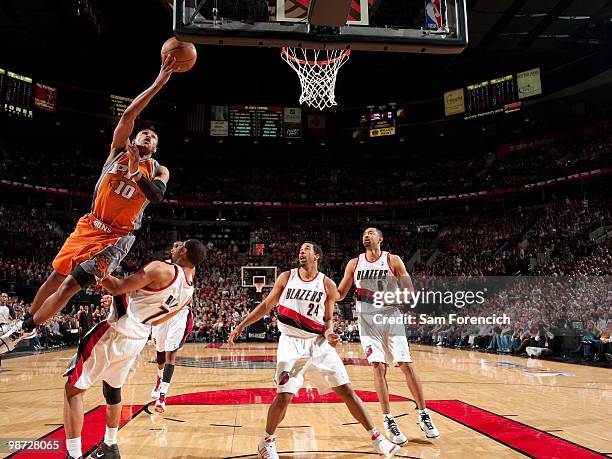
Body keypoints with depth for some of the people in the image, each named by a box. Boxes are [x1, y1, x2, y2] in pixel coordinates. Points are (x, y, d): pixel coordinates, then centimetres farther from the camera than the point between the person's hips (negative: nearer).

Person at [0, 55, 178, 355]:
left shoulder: (158, 171, 3)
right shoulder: (119, 148, 4)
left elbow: (157, 196, -17)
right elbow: (129, 114, -11)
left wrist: (136, 173, -28)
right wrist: (159, 82, -17)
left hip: (118, 237, -2)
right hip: (90, 226, 3)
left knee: (71, 284, -11)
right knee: (56, 277, 13)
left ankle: (25, 330, 7)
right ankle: (26, 320, 36)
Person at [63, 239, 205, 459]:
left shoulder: (162, 269, -20)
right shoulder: (188, 292, 5)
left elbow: (118, 287, -19)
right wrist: (119, 302, 24)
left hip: (116, 333, -8)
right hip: (138, 340, 8)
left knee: (73, 389, 4)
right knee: (113, 389, 29)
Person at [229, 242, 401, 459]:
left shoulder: (328, 285, 0)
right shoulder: (286, 277, 1)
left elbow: (328, 319, 7)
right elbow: (266, 305, 8)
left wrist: (328, 333, -15)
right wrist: (241, 326, 5)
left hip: (318, 342, 1)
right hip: (291, 343, -1)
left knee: (346, 390, 0)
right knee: (284, 395, -12)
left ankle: (376, 438, 12)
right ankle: (267, 441, 14)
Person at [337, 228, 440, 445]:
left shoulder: (393, 260, -1)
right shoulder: (354, 263, 6)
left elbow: (409, 292, -1)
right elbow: (340, 294, 9)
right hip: (368, 320, 1)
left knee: (406, 365, -4)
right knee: (378, 366, -6)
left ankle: (423, 416, 9)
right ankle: (388, 421, 2)